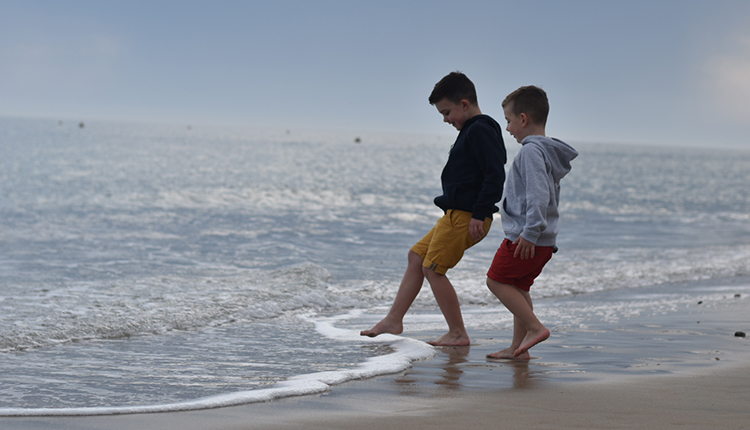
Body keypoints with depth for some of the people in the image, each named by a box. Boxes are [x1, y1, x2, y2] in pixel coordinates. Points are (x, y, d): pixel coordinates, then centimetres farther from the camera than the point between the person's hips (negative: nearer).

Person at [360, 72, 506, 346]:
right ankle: (394, 320, 18)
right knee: (417, 256, 13)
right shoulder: (472, 131, 17)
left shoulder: (479, 131, -15)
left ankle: (458, 333, 0)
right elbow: (489, 174, 24)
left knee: (433, 268, -7)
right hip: (456, 214, 11)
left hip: (466, 217, -11)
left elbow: (496, 174, -23)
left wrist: (479, 214, -24)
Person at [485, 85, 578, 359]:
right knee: (519, 287, 15)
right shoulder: (549, 152, 16)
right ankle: (518, 347, 17)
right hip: (546, 241, 10)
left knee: (497, 280, -2)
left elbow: (539, 195, -26)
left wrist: (530, 231, -28)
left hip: (526, 239, -10)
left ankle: (535, 327, -7)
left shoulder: (531, 151, -16)